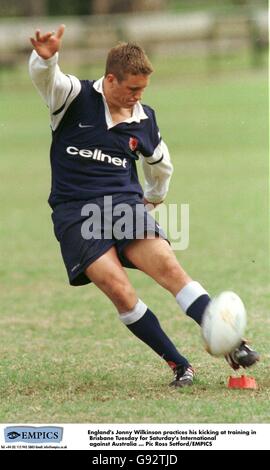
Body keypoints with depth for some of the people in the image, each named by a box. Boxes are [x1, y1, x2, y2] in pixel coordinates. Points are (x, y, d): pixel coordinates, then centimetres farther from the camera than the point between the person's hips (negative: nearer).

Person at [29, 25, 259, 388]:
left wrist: (155, 195, 42)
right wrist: (45, 58, -46)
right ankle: (179, 366, -11)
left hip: (125, 204, 3)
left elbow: (160, 163, 29)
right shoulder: (75, 98, -3)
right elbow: (44, 77, -25)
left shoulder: (144, 119, 9)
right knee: (119, 289, -21)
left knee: (168, 265, -21)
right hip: (75, 213, -3)